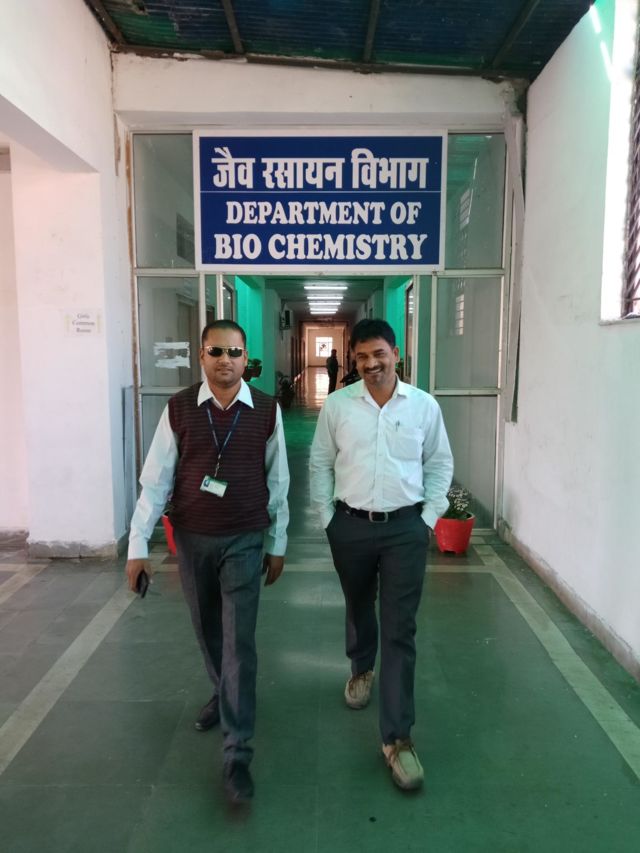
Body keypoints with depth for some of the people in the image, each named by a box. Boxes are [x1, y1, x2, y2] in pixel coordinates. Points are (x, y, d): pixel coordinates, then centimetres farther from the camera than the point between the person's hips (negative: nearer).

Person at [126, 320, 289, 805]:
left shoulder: (267, 411, -7)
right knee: (209, 633, 20)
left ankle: (237, 756, 9)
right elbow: (155, 479, -3)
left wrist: (277, 545, 4)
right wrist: (138, 544, -5)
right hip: (191, 541, 2)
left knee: (239, 642, -2)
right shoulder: (178, 410, -6)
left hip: (244, 542, -2)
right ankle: (225, 695, 48)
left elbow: (277, 481, 0)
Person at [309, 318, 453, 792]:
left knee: (400, 630, 0)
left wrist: (428, 518, 0)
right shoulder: (337, 405, -3)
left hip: (405, 527, -1)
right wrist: (327, 519, 2)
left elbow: (440, 464, 6)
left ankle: (398, 737, 10)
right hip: (351, 526, 1)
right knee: (358, 608, 22)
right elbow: (320, 464, 4)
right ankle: (362, 670, 53)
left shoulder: (424, 406, -3)